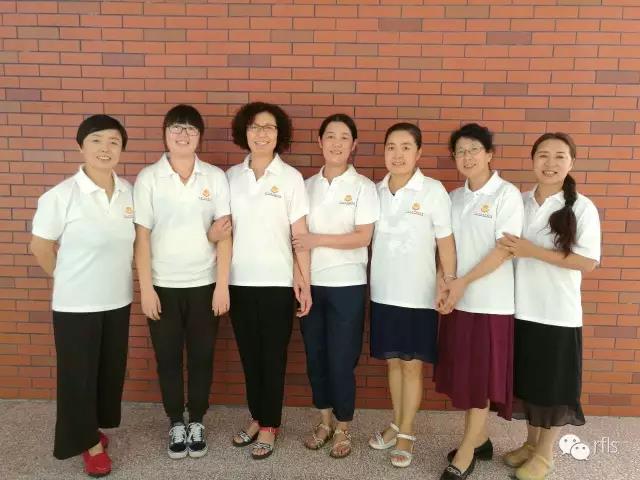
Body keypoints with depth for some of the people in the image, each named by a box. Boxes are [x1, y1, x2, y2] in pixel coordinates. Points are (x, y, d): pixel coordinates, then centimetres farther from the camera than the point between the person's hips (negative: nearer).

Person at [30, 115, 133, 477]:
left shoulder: (130, 192, -3)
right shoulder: (61, 196, -16)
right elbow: (41, 247, -6)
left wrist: (115, 276, 7)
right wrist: (71, 281, 2)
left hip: (118, 300, 5)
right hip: (76, 305, -4)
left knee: (110, 371, 18)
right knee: (79, 375, 10)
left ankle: (93, 428, 41)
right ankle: (90, 442, 30)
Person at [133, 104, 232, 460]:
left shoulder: (215, 177, -1)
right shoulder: (148, 178, -3)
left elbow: (224, 235, -2)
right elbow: (142, 236, -3)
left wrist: (223, 285, -5)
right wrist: (145, 287, -6)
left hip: (204, 283, 0)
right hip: (163, 285, 0)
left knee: (201, 356, 11)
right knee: (168, 357, 11)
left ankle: (197, 422, 30)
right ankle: (176, 423, 30)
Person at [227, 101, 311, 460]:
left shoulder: (290, 177, -4)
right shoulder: (232, 176, 5)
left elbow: (301, 234, -4)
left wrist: (304, 281, -7)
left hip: (277, 282, -3)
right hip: (239, 281, 4)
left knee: (273, 356, 7)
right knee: (249, 355, 14)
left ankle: (269, 426, 23)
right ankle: (257, 418, 32)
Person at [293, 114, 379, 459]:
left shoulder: (363, 186, -3)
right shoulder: (307, 185, 8)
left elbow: (363, 237, -11)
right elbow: (298, 234, 9)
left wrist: (317, 240, -17)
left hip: (346, 285, -4)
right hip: (310, 283, 4)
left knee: (342, 359, 4)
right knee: (315, 355, 12)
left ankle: (343, 428, 23)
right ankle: (324, 421, 31)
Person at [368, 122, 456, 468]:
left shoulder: (433, 191, -8)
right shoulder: (377, 191, 4)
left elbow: (445, 240, -7)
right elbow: (367, 238, 9)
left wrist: (448, 282, -12)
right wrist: (367, 282, 8)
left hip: (418, 295, -4)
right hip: (383, 293, 4)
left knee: (412, 365, 6)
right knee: (393, 361, 15)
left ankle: (406, 434, 21)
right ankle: (397, 424, 32)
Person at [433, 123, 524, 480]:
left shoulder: (507, 194, -7)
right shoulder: (454, 197, 10)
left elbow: (505, 250, -14)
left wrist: (464, 281, -19)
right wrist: (443, 283, -2)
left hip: (491, 301, -6)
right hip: (458, 299, 6)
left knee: (480, 376, 3)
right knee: (462, 374, 12)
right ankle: (480, 440, 29)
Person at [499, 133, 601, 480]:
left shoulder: (582, 208, -8)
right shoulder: (519, 203, 4)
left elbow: (588, 262, -13)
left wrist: (533, 252, -21)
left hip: (558, 313, -4)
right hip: (521, 309, 4)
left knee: (553, 385, 9)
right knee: (526, 381, 16)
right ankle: (531, 442, 36)